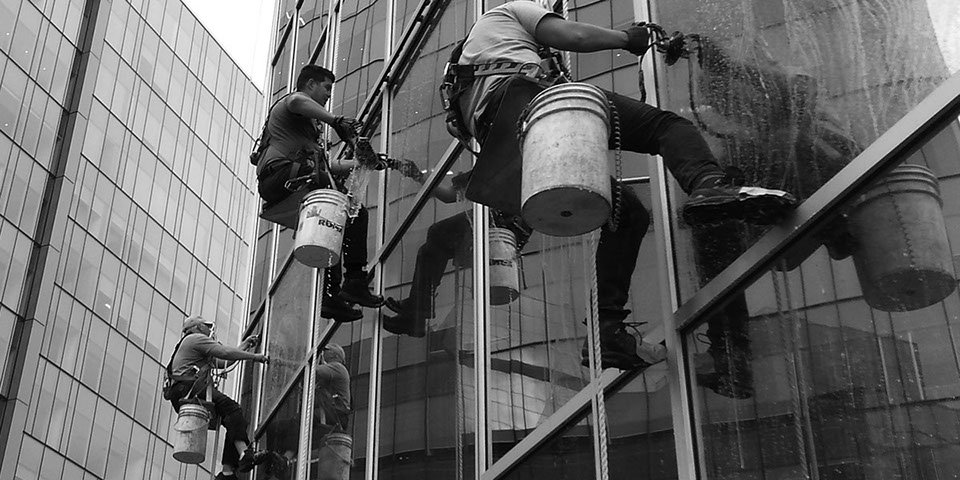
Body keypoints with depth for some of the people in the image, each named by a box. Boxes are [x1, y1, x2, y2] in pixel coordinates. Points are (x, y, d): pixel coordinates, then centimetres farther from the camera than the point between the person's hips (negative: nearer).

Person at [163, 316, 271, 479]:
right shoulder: (196, 338, 5)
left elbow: (224, 362, 33)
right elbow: (226, 353, -7)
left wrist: (245, 344, 35)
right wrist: (254, 356, -1)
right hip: (188, 390, -10)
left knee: (234, 422, 0)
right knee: (230, 407, -27)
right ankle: (244, 454, -44)